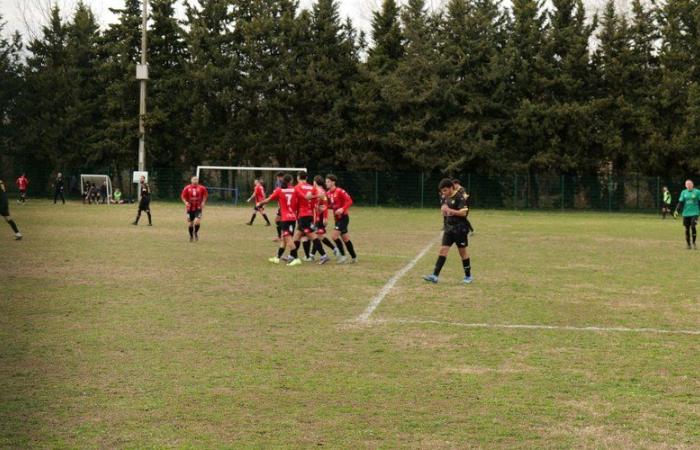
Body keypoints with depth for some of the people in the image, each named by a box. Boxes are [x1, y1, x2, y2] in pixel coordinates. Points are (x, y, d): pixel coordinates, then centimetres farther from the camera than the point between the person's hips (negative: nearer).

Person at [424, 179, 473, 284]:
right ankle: (435, 276, -9)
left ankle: (468, 276, 20)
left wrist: (450, 210, -26)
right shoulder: (446, 198, 10)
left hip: (459, 229, -7)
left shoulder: (459, 198, -14)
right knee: (443, 250, -3)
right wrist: (443, 210, -1)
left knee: (462, 251, 5)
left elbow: (463, 212, -21)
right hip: (448, 228, 7)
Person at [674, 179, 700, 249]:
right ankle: (688, 244, 15)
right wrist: (676, 211, -3)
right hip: (686, 213, 3)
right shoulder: (683, 193, 8)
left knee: (693, 227, -17)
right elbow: (680, 203, 8)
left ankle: (694, 242, 0)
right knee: (687, 229, 3)